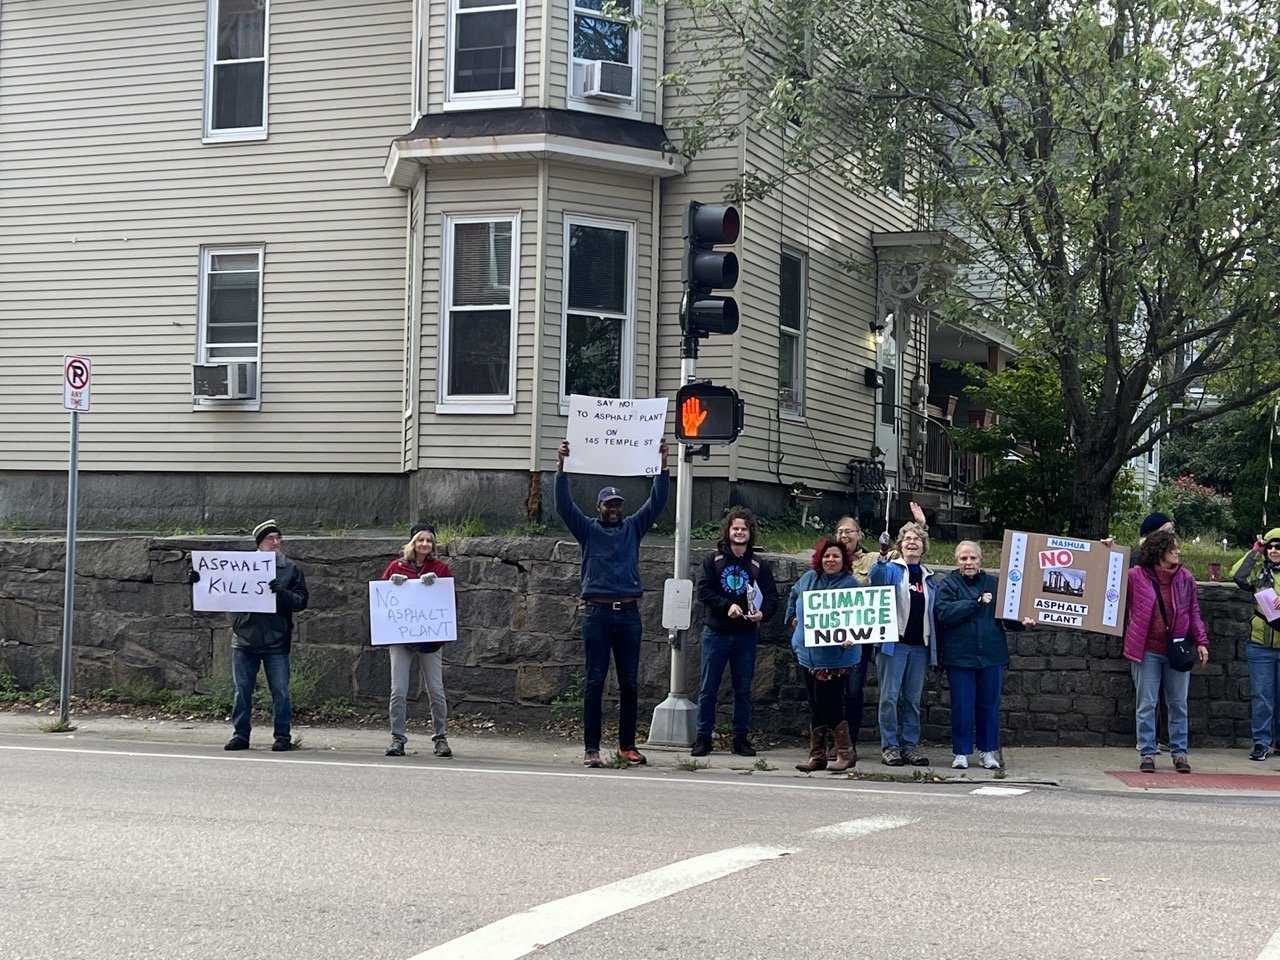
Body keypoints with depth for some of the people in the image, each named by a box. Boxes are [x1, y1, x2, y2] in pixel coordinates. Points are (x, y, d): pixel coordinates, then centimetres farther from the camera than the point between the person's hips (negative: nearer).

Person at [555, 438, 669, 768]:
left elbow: (657, 502, 9)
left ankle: (627, 745, 12)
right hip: (597, 613, -3)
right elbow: (564, 505, -4)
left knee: (630, 683, 5)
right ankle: (591, 748, -1)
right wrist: (561, 466, -14)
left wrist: (663, 465, -1)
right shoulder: (587, 529, 8)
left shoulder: (633, 528, 15)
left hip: (629, 613, 3)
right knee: (595, 682, -2)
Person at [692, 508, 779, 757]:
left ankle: (741, 737, 14)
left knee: (743, 690, 6)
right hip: (716, 633, -1)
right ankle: (703, 737, 7)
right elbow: (703, 590, -6)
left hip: (745, 636, 1)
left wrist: (762, 613, -21)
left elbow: (771, 597, 0)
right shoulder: (714, 561, 3)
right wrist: (727, 606, -20)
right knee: (708, 689, 1)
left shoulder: (759, 565, 5)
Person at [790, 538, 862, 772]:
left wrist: (850, 637, -30)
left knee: (829, 705, -8)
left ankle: (845, 753, 6)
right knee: (815, 706, 12)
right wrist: (794, 616, 22)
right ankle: (816, 755, 19)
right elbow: (793, 596, 30)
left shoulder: (850, 585, -9)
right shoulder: (809, 578, 8)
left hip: (835, 657, -6)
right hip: (807, 654, 6)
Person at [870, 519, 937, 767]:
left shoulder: (928, 577, 16)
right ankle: (889, 746, 0)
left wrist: (933, 645, 12)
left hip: (919, 644, 5)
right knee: (890, 696, -4)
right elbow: (876, 580, -23)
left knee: (913, 698, 8)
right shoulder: (892, 569, 0)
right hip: (894, 642, -5)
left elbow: (932, 613, 19)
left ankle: (910, 744, 14)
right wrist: (882, 556, -40)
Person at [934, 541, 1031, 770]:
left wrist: (1021, 621, -11)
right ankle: (961, 752, 12)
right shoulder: (948, 585, 0)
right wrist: (976, 603, -15)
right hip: (960, 655, -2)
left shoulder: (993, 584, 9)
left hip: (992, 655, 2)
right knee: (962, 705, 1)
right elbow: (943, 613, -15)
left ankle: (988, 751, 19)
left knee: (989, 704, 8)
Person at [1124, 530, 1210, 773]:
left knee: (1179, 705, 8)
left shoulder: (1185, 578, 5)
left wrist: (1201, 641, 3)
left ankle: (1179, 753, 17)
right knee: (1146, 705, 1)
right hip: (1147, 650, -2)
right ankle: (1147, 753, 8)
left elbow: (1193, 611, 9)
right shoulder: (1136, 576, -4)